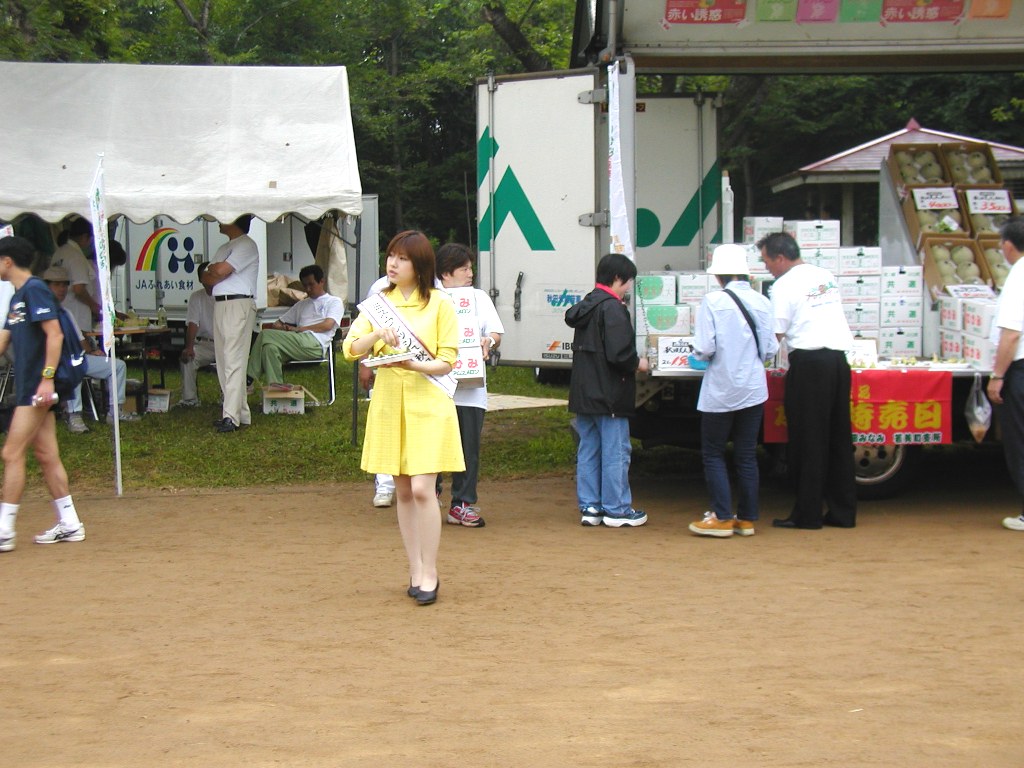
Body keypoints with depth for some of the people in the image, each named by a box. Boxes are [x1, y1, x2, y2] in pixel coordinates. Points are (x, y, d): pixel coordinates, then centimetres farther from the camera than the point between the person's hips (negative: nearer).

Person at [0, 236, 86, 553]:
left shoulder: (35, 290, -11)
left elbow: (54, 334, -19)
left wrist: (47, 378, -24)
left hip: (38, 388, -10)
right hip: (28, 387, 10)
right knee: (47, 456, 10)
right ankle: (69, 524, 14)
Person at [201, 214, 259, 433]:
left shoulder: (246, 245, -6)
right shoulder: (224, 248, 24)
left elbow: (221, 271, -16)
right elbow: (206, 278, 15)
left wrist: (213, 269, 5)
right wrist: (217, 271, -4)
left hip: (238, 304, -10)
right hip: (220, 305, 10)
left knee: (233, 361, -14)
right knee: (224, 362, 8)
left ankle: (232, 416, -19)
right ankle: (240, 413, 12)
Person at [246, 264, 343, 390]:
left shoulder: (334, 302, 16)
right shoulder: (302, 304, 36)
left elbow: (328, 325, -3)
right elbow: (279, 323, 32)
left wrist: (298, 329, -3)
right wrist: (279, 326, 5)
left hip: (314, 345, -6)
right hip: (299, 343, 6)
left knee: (266, 335, -22)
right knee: (270, 347, -30)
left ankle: (249, 378, -20)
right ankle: (274, 386, -38)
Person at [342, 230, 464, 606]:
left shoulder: (439, 304, -1)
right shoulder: (378, 302, 10)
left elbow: (447, 362, -5)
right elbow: (351, 349, 1)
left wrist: (413, 365, -22)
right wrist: (377, 335, -18)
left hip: (428, 403, -4)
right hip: (389, 402, 4)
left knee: (422, 489, -12)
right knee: (403, 491, 7)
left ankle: (429, 573, -3)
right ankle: (415, 571, 15)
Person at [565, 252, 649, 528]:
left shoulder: (586, 306, 12)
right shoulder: (612, 308, -16)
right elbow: (618, 353, -24)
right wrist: (638, 364, -4)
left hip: (583, 392, 9)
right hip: (609, 396, -9)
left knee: (588, 450, 11)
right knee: (616, 451, -1)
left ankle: (589, 507, 15)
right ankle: (616, 509, 4)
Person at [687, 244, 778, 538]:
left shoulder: (713, 302, -12)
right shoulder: (762, 302, 0)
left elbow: (704, 349, -16)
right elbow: (770, 350, 3)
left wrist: (700, 354, 6)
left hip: (721, 391, -4)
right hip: (754, 389, 4)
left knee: (713, 453, 7)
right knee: (747, 455, 11)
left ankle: (722, 518, 4)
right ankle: (747, 518, 14)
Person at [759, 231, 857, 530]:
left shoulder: (784, 286, -7)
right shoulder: (827, 276, 15)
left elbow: (775, 335, -8)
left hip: (809, 362, -7)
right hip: (839, 358, 7)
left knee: (808, 441, -1)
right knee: (838, 438, 10)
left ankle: (807, 514, 2)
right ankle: (843, 511, 12)